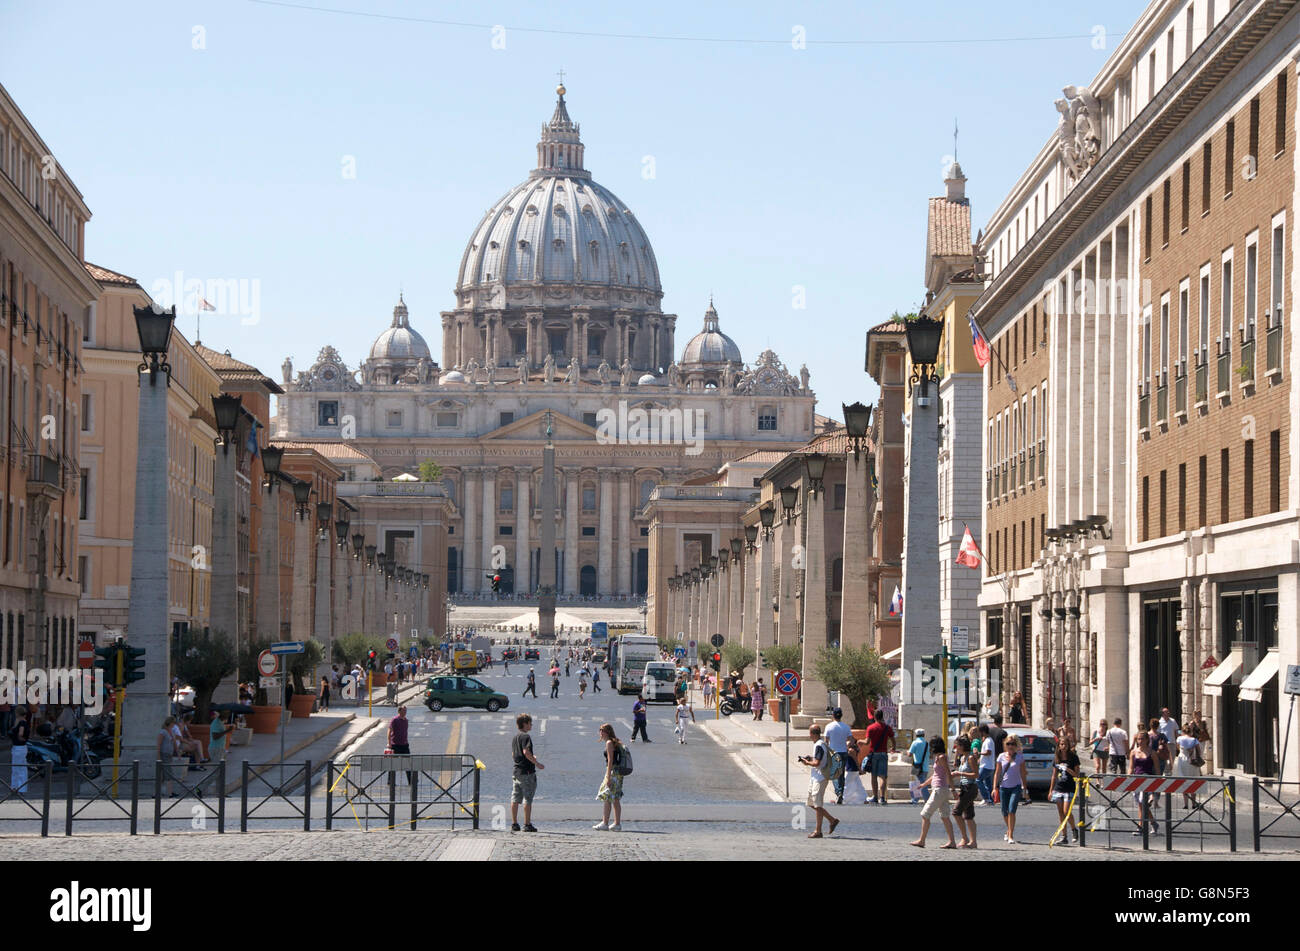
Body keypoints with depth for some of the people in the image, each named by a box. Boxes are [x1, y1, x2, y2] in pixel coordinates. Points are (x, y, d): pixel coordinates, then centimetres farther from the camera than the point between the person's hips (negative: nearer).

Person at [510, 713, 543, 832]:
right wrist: (537, 763, -14)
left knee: (515, 799, 7)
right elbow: (526, 752, -23)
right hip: (527, 771, -8)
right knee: (527, 799, -4)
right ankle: (527, 824, -4)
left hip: (516, 771, 8)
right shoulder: (526, 736, -12)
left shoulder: (515, 737, 15)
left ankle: (514, 824, 9)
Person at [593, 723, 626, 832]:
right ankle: (617, 824, 11)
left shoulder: (609, 743, -10)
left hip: (613, 771, -9)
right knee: (616, 799, 10)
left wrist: (608, 777, -19)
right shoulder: (616, 743, 18)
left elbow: (610, 760, -16)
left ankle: (605, 824, -6)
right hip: (619, 773, 9)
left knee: (607, 798, -6)